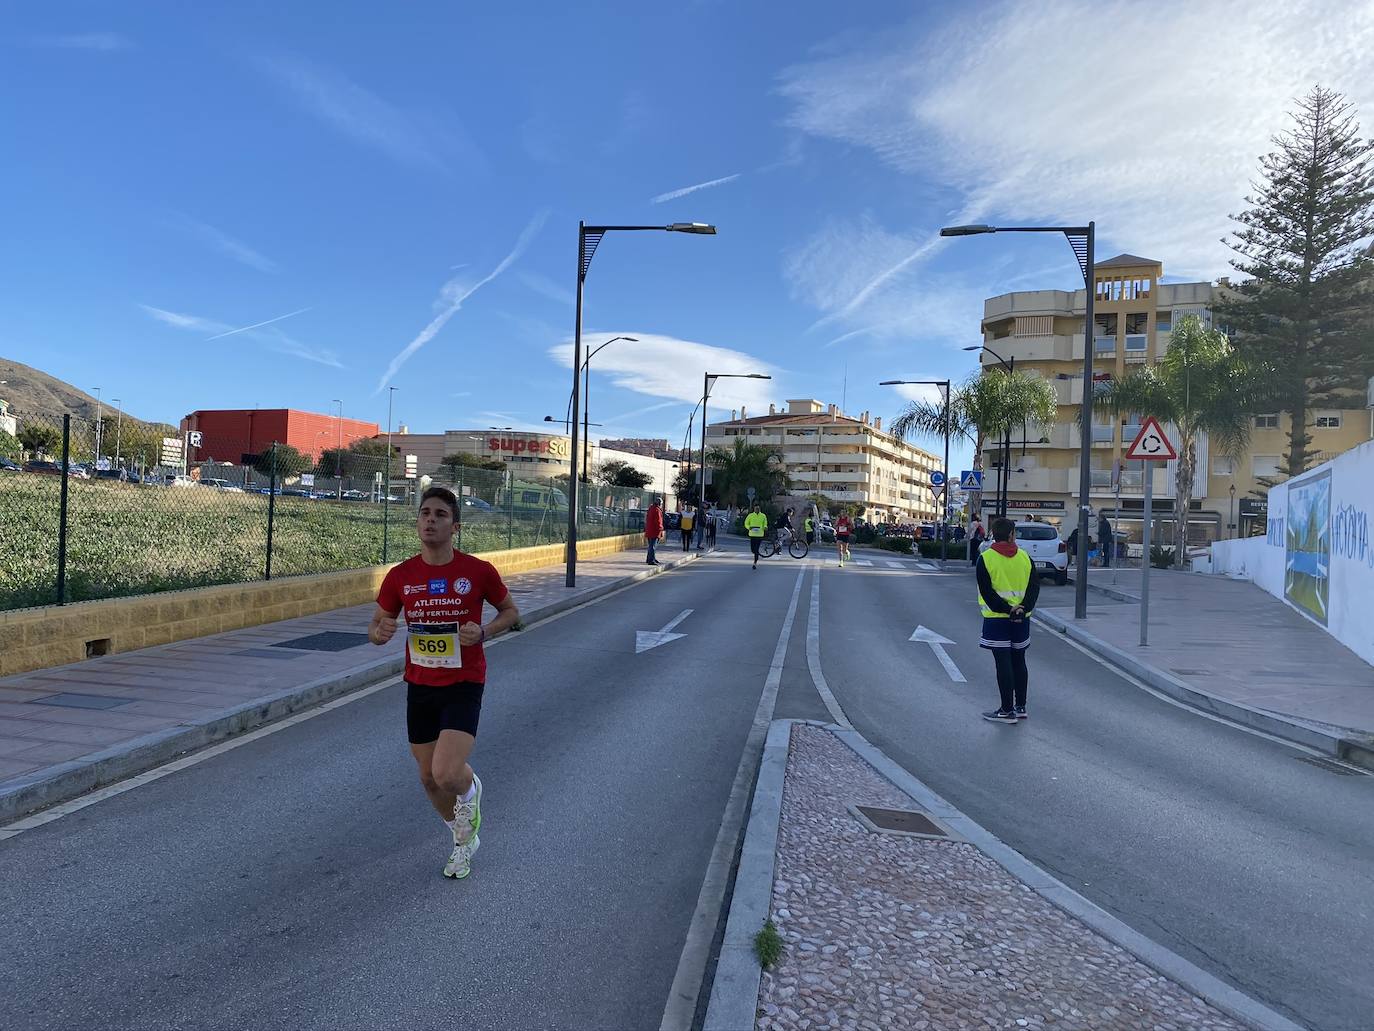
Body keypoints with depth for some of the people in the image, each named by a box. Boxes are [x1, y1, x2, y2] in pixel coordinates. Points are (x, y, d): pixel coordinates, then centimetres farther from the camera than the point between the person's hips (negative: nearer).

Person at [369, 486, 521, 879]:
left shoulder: (479, 571, -11)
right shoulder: (400, 576, -3)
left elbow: (510, 611, 4)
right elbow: (376, 628, 7)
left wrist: (483, 632, -16)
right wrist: (381, 631, -18)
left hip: (464, 685, -4)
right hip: (419, 686, 4)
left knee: (447, 775, -20)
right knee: (429, 778, 13)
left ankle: (470, 788, 19)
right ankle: (464, 839, 40)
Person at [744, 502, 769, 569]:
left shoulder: (763, 516, 3)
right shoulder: (750, 515, 1)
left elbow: (765, 524, 9)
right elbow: (746, 524, 6)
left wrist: (765, 527, -14)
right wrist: (749, 527, -15)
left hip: (760, 534, -1)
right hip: (752, 534, 1)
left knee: (756, 549, -6)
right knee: (752, 549, 2)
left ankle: (755, 562, 1)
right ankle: (756, 557, 35)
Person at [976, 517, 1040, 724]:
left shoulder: (985, 558, -8)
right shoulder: (1025, 557, 4)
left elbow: (986, 591, -14)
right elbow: (1035, 586, -1)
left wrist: (1006, 610, -13)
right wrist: (1023, 608, -9)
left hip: (997, 619, -4)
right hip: (1022, 620, 4)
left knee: (1003, 664, -1)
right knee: (1018, 662, 14)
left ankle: (1007, 710, 2)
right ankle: (1020, 707, 22)